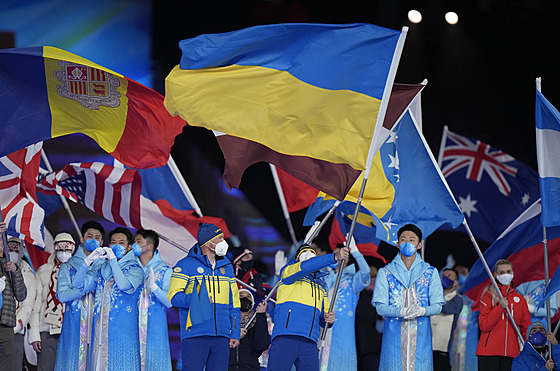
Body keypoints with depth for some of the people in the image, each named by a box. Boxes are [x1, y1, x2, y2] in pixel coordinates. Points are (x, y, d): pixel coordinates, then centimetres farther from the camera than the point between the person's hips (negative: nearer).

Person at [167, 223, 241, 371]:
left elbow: (234, 304, 20)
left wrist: (235, 334, 11)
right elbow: (174, 296, -6)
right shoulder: (186, 265, 2)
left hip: (221, 337, 5)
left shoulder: (226, 267, 19)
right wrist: (197, 300, -22)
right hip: (195, 335, -5)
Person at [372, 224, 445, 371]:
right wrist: (402, 311, -18)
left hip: (420, 336, 1)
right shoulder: (385, 272, 10)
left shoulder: (430, 272, 12)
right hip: (393, 335, -1)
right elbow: (380, 307, 1)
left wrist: (422, 311, -16)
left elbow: (437, 306, 7)